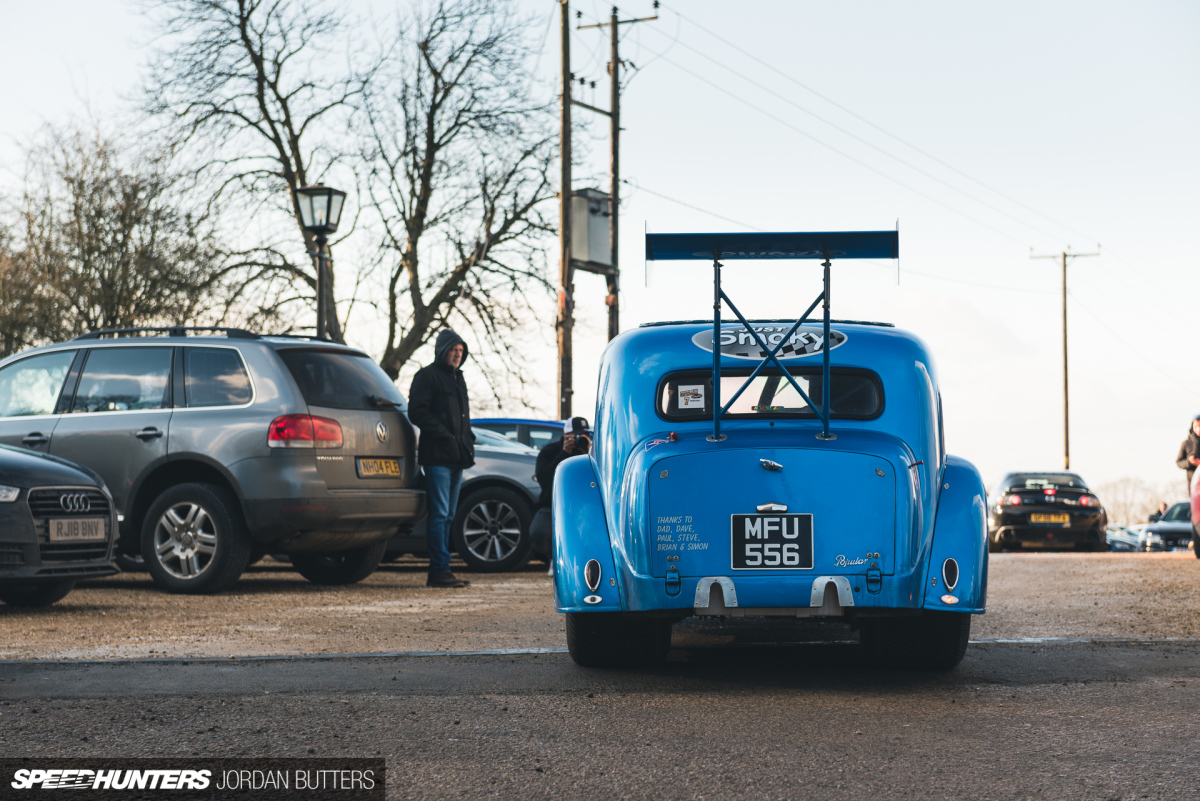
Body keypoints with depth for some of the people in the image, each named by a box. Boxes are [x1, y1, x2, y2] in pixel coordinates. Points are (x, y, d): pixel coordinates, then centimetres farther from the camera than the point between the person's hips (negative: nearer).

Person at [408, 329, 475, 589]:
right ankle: (440, 570, -12)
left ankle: (439, 571, 12)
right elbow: (417, 412, -12)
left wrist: (468, 442, 12)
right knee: (439, 514, -11)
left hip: (457, 458, 9)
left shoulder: (458, 378, 23)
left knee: (447, 516, 9)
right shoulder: (427, 376, -3)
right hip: (437, 456, -9)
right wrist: (445, 436, -17)